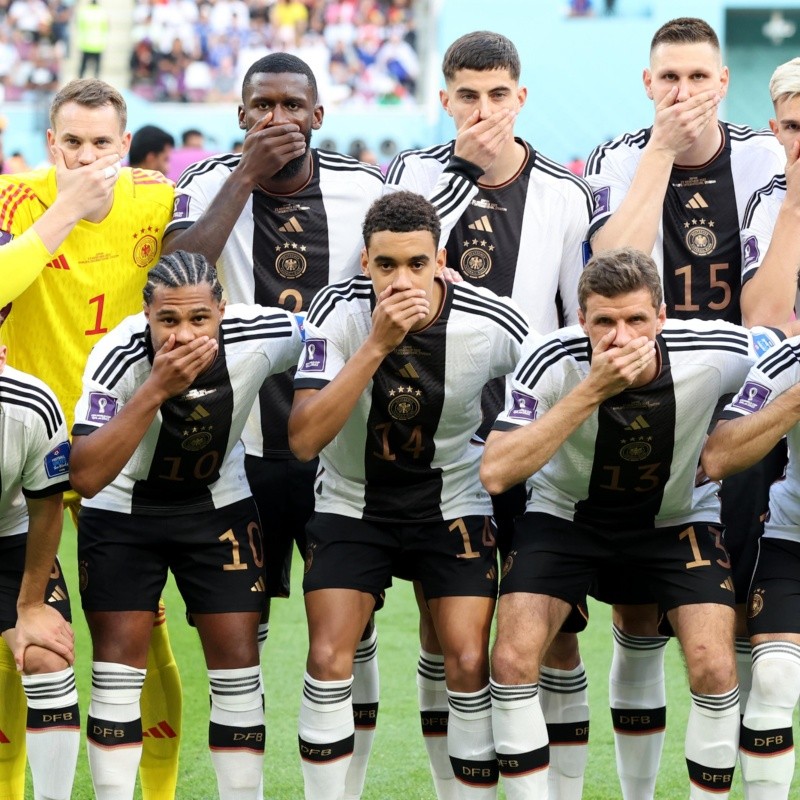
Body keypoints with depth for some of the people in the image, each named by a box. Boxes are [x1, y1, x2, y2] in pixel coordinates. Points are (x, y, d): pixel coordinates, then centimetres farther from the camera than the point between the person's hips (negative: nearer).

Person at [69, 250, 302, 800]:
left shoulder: (258, 337, -25)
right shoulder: (119, 356, -32)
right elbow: (86, 477, -40)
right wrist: (156, 390, -46)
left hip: (218, 507, 2)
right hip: (122, 509, -2)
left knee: (238, 660, -2)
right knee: (119, 663, -6)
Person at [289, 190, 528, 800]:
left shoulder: (494, 325, -19)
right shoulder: (339, 311, -20)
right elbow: (304, 440, -28)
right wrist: (377, 345, -35)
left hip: (453, 505, 0)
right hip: (352, 503, 0)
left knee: (469, 663, -10)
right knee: (329, 660, -12)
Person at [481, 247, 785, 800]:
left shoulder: (714, 354, -26)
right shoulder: (554, 362, -29)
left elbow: (784, 349, -3)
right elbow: (495, 474, -37)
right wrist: (592, 391, -42)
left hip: (678, 516, 0)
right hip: (567, 511, 0)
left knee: (714, 668, -16)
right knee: (513, 659, -17)